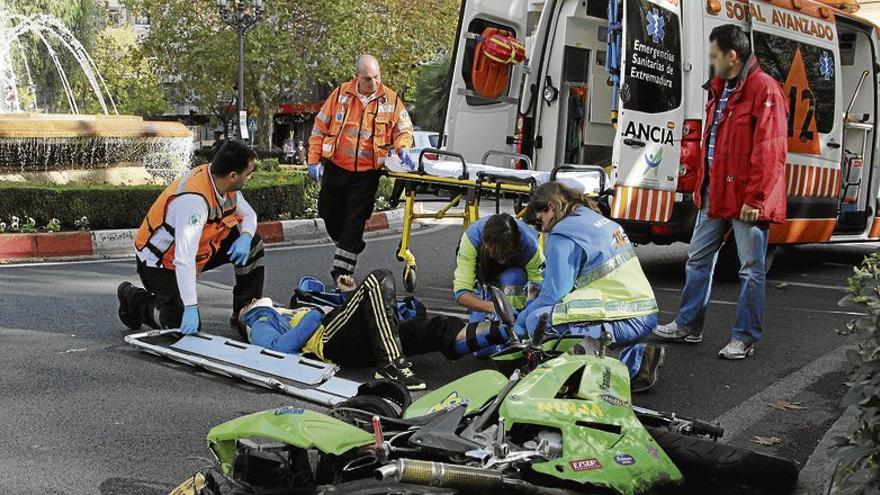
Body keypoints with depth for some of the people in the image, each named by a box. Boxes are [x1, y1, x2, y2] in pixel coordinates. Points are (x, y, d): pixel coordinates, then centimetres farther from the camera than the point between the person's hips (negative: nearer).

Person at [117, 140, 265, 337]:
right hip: (160, 263, -8)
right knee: (187, 326, -12)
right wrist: (190, 308, -42)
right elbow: (184, 258, -41)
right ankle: (132, 299, 13)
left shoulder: (226, 185, -12)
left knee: (251, 244, -4)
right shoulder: (194, 200, -37)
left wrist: (245, 236, -17)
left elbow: (248, 215, 7)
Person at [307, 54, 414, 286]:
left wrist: (403, 149, -17)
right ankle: (351, 248, 39)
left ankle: (342, 271, 7)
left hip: (367, 173, -2)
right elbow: (320, 127, 3)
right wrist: (314, 160, -1)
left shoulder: (391, 99, -3)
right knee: (330, 214, 13)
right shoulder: (341, 94, -2)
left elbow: (403, 130, 5)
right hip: (336, 168, 2)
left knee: (354, 222, -2)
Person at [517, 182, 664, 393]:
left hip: (624, 323, -9)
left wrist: (518, 326, 4)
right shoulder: (599, 220, 19)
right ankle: (636, 357, 10)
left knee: (537, 320, -15)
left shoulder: (564, 236, -8)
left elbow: (552, 294, -10)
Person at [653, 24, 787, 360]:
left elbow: (770, 151, -19)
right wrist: (702, 187, 18)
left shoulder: (764, 90, -14)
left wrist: (755, 199, -20)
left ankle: (745, 338, 11)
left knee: (751, 270, 2)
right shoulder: (719, 90, 14)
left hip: (746, 200, -9)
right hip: (715, 194, 9)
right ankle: (688, 325, 26)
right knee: (697, 259, 14)